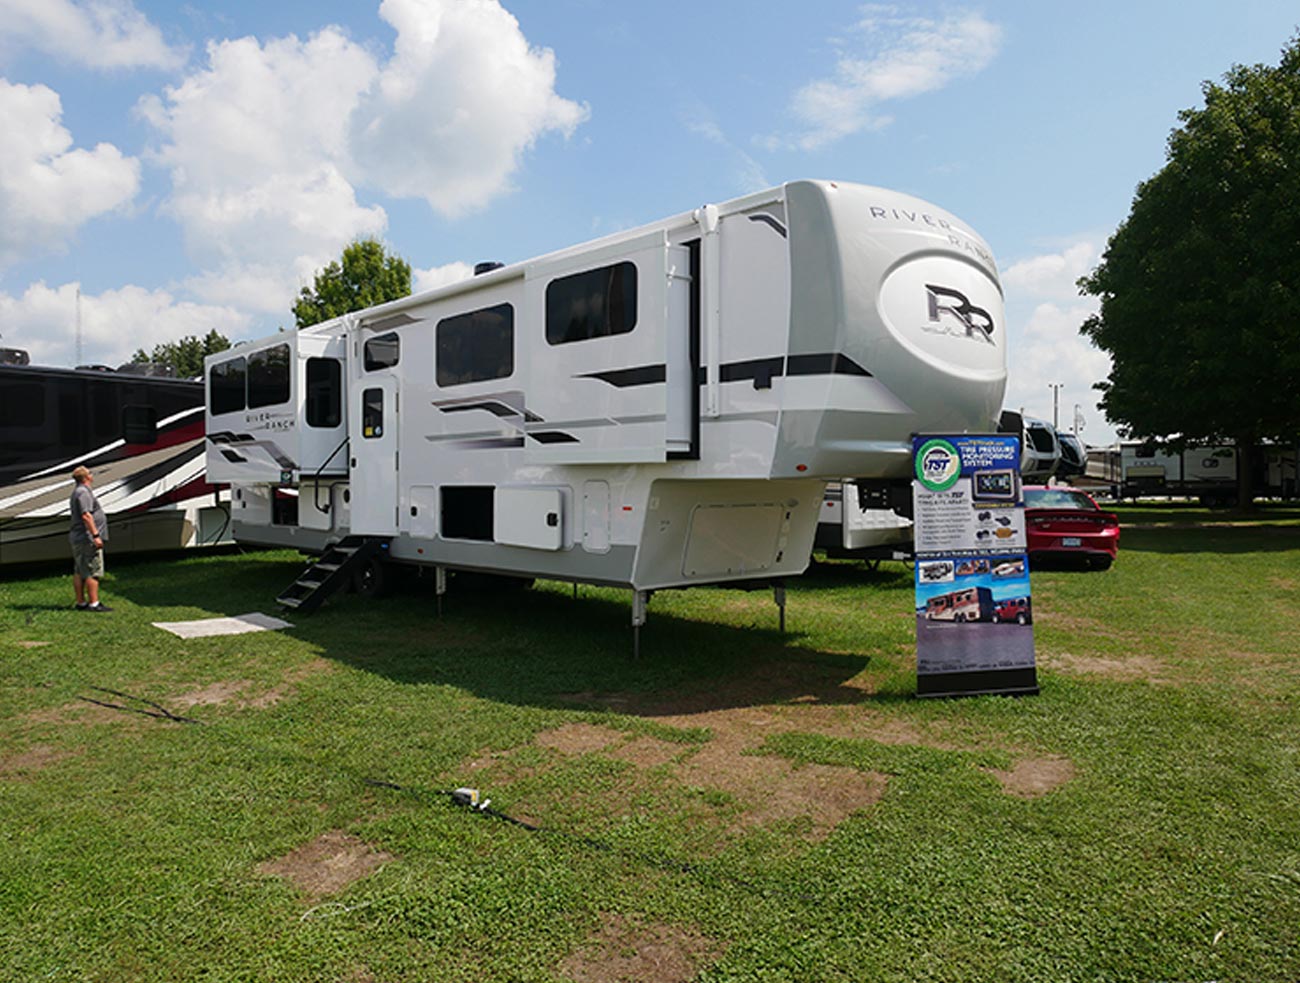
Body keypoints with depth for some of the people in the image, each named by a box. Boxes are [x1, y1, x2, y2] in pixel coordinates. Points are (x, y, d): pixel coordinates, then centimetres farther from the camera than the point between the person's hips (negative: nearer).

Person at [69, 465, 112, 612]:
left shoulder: (77, 492, 20)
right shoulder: (83, 492, -13)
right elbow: (86, 516, -22)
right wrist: (96, 535, -24)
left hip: (78, 538, 11)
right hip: (87, 538, -11)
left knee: (79, 572, 10)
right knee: (93, 572, -10)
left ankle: (81, 603, 14)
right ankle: (94, 603, -12)